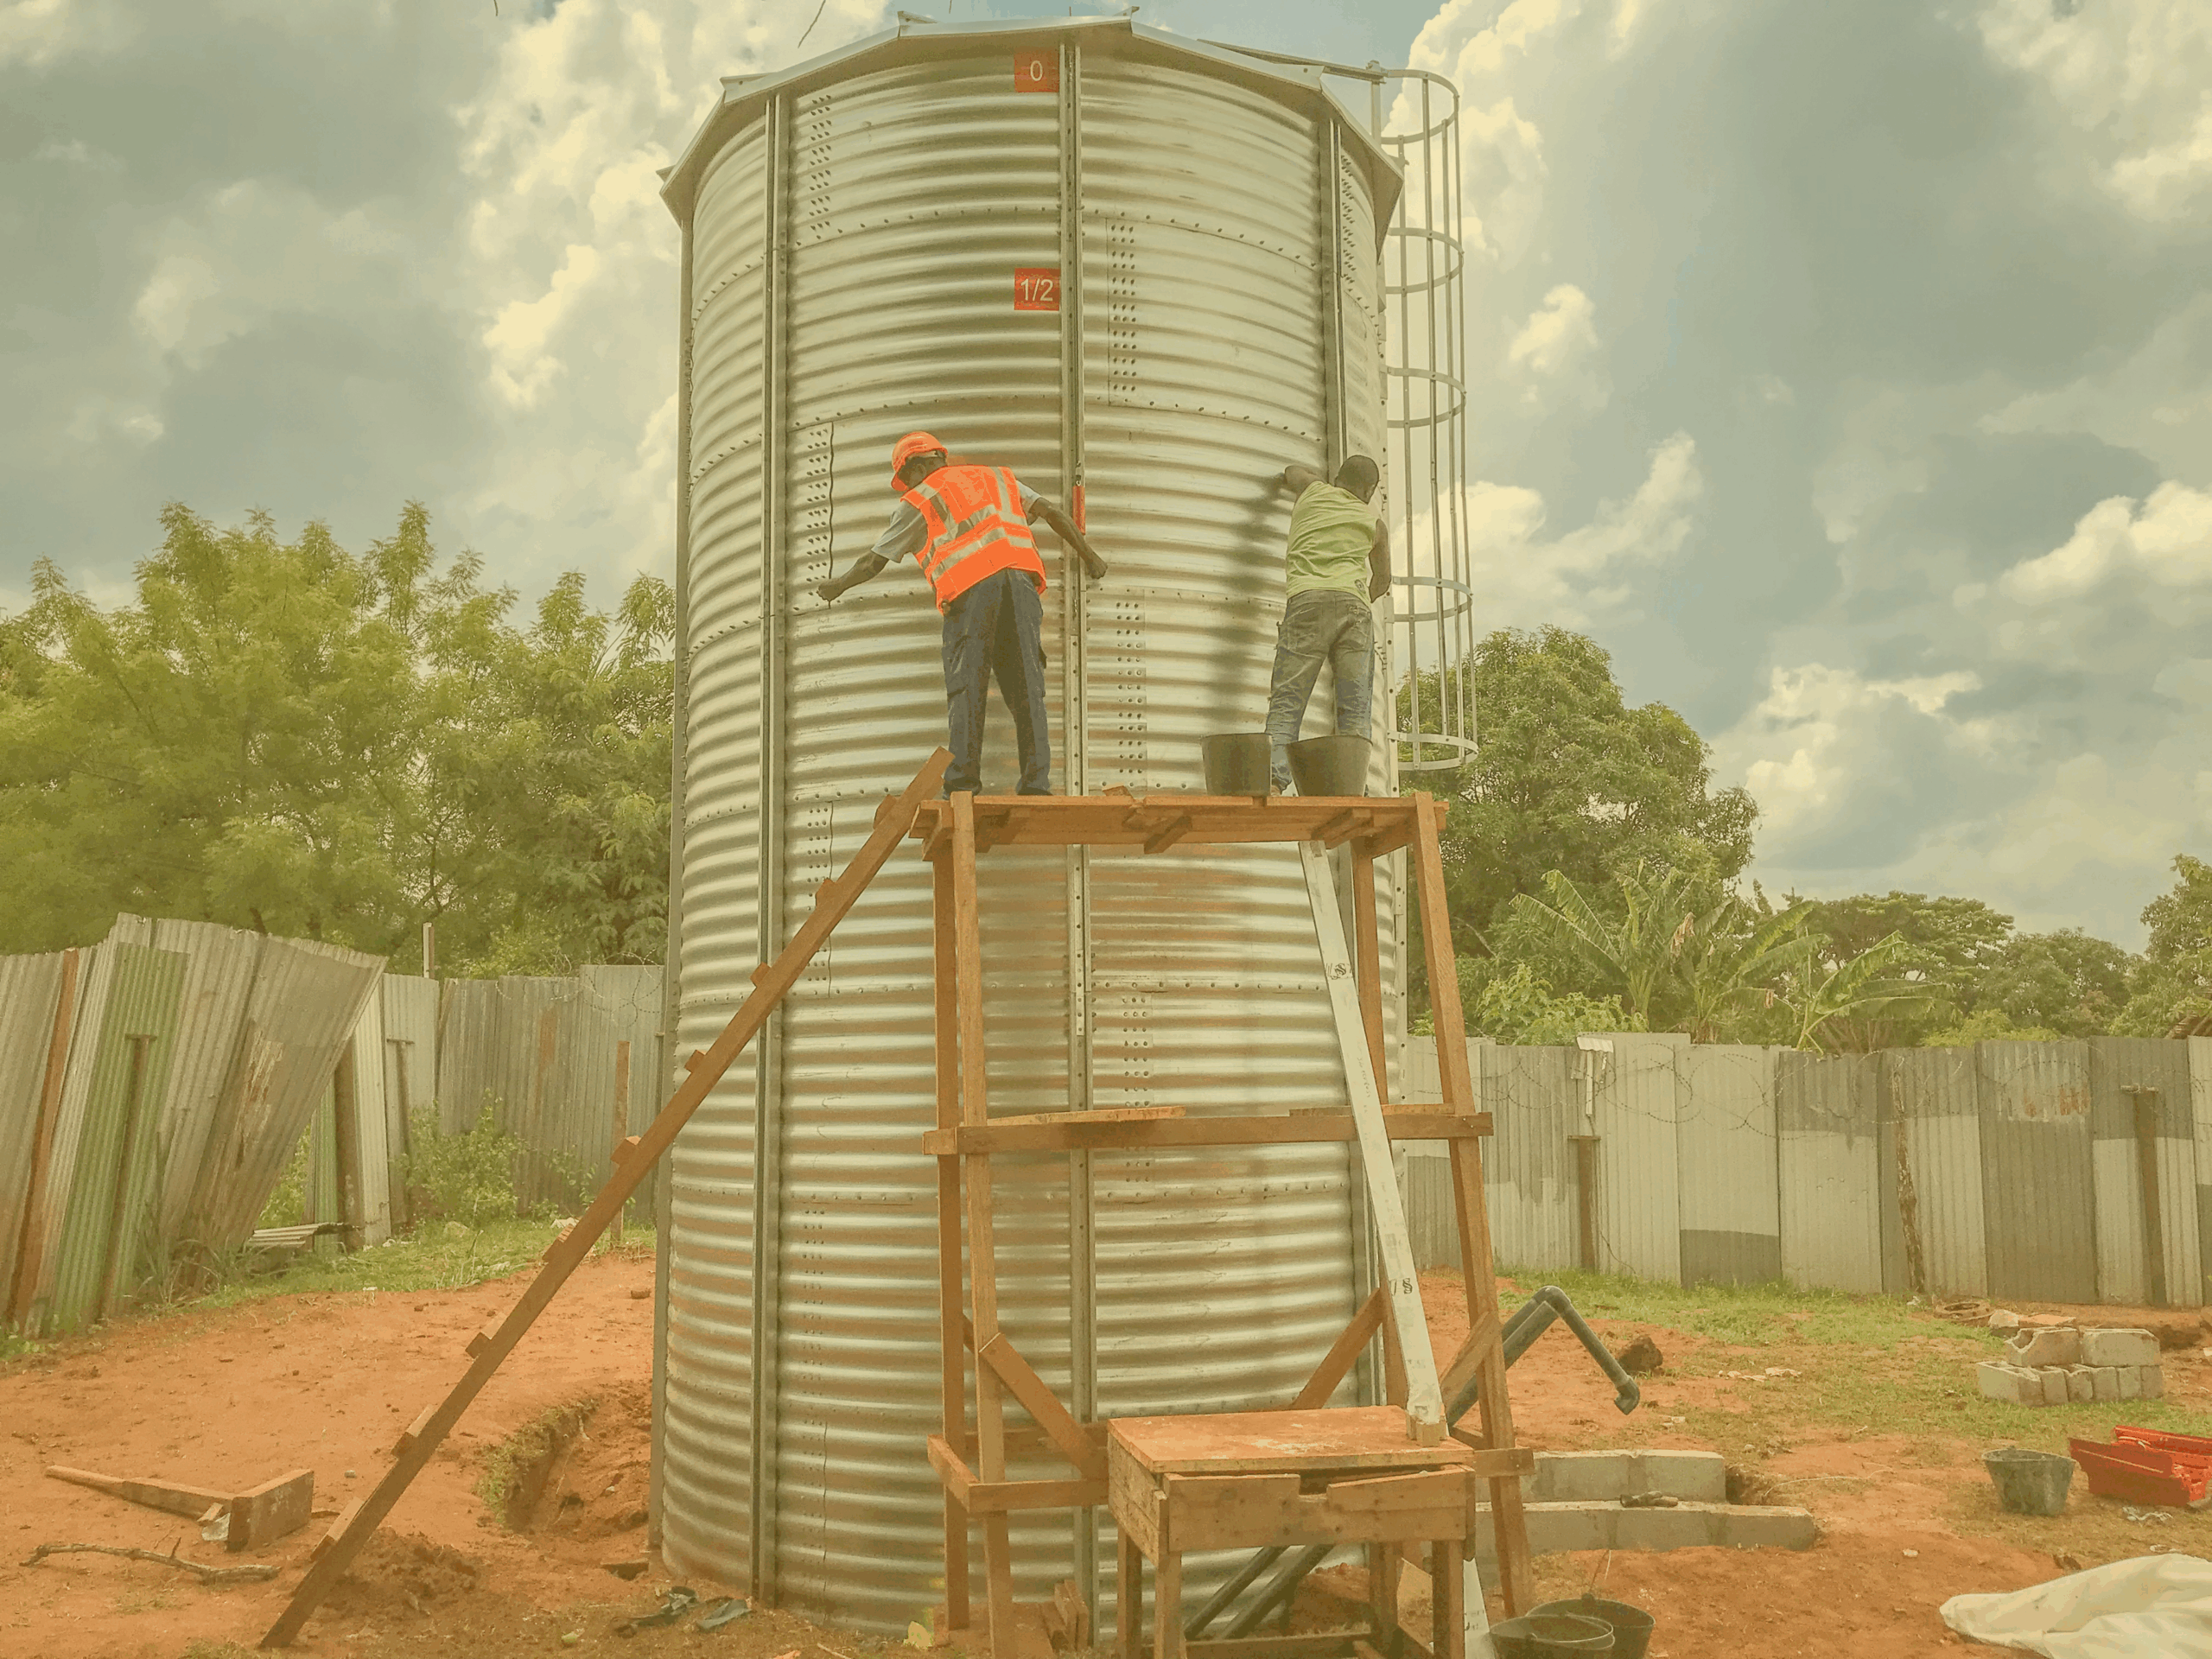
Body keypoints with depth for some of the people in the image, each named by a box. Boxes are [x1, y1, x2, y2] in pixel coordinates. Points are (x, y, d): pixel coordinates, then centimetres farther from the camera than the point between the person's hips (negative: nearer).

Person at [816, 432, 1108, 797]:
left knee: (966, 688, -3)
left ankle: (962, 784, -13)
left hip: (970, 590, -3)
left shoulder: (916, 502, 18)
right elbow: (1051, 511, 20)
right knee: (1027, 689, 0)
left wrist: (836, 586, 40)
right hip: (1021, 578, 3)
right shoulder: (997, 477, 29)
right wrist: (1089, 555, 28)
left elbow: (873, 562, 22)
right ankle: (1037, 785, -8)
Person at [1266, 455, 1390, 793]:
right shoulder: (1374, 525, 24)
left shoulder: (1316, 491, 23)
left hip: (1306, 600, -1)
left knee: (1286, 704, -9)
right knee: (1354, 710, -1)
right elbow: (1382, 578, 39)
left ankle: (1275, 781, -28)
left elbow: (1291, 473, 48)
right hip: (1353, 604, 1)